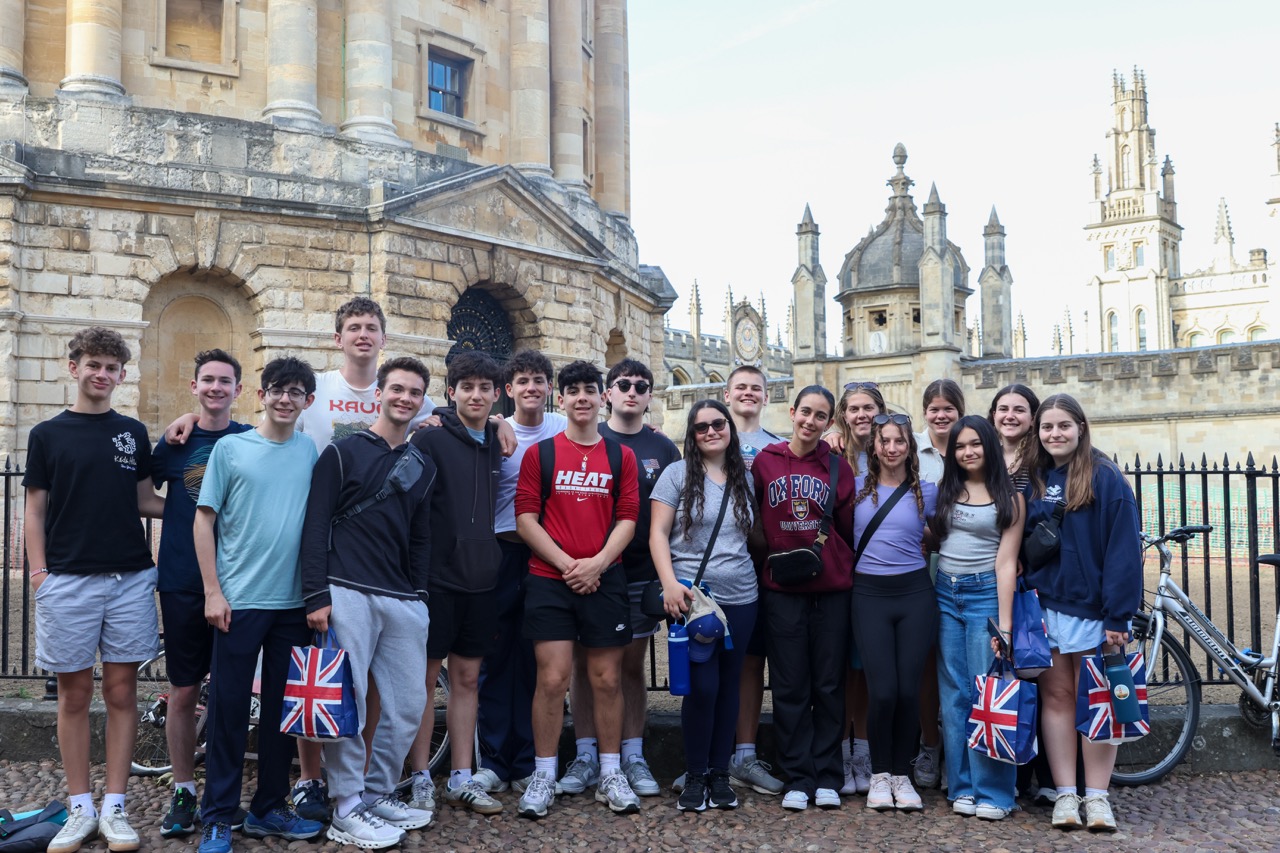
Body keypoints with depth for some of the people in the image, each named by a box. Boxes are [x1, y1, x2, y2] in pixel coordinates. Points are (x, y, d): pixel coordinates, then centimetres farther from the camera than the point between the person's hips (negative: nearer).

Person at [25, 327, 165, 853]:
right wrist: (38, 571, -4)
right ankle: (80, 809, 14)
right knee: (74, 694, 5)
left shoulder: (134, 433, 10)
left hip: (130, 578, 2)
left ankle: (114, 808, 11)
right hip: (67, 580, -1)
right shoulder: (48, 435, 5)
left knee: (122, 692, 3)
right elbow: (35, 509, 5)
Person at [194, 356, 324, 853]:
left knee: (282, 708, 10)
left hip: (293, 602, 3)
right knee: (228, 709, 1)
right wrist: (213, 591, -6)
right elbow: (204, 519, -1)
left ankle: (269, 808, 22)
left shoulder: (311, 452, 7)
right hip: (239, 601, -3)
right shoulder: (231, 448, 0)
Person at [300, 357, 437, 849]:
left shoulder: (423, 467, 18)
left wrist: (419, 597, 13)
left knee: (409, 704, 5)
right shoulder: (343, 453, 2)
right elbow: (315, 527, -3)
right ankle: (347, 811, 5)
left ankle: (379, 795, 21)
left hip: (404, 603, 6)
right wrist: (316, 596, -10)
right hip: (347, 595, -5)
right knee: (347, 702, -5)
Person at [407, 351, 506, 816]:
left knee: (467, 677, 10)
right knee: (425, 677, 2)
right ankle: (421, 778, 12)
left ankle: (462, 779, 18)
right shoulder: (430, 438, -7)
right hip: (437, 578, -5)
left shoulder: (499, 444, 10)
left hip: (481, 580, 5)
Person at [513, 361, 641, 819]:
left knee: (606, 679, 6)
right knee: (552, 678, -4)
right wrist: (566, 564, -10)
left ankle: (611, 776, 16)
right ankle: (543, 777, 8)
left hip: (604, 579, 2)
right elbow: (526, 518, -1)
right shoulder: (540, 453, 4)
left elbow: (627, 519, 4)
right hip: (549, 580, -1)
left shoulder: (621, 456, 9)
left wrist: (597, 563, -10)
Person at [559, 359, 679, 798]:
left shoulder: (662, 448, 8)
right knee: (584, 664, 4)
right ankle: (586, 756, 14)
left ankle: (632, 756, 16)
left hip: (641, 575, 1)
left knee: (632, 665, 7)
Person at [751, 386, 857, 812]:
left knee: (829, 684, 7)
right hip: (782, 589, 0)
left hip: (832, 588, 1)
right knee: (790, 686, 4)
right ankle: (798, 777, 13)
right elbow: (753, 520, 7)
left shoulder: (838, 466, 3)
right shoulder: (765, 461, 1)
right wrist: (771, 558, 2)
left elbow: (847, 528, 6)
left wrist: (841, 566, -1)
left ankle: (827, 776, 16)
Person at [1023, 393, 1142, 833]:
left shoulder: (1106, 478, -7)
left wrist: (1118, 614, -16)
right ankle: (1065, 795, 12)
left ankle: (1097, 796, 12)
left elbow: (1123, 549, -12)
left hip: (1093, 606, -4)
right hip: (1045, 606, 4)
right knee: (1056, 697, 6)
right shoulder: (1032, 480, 8)